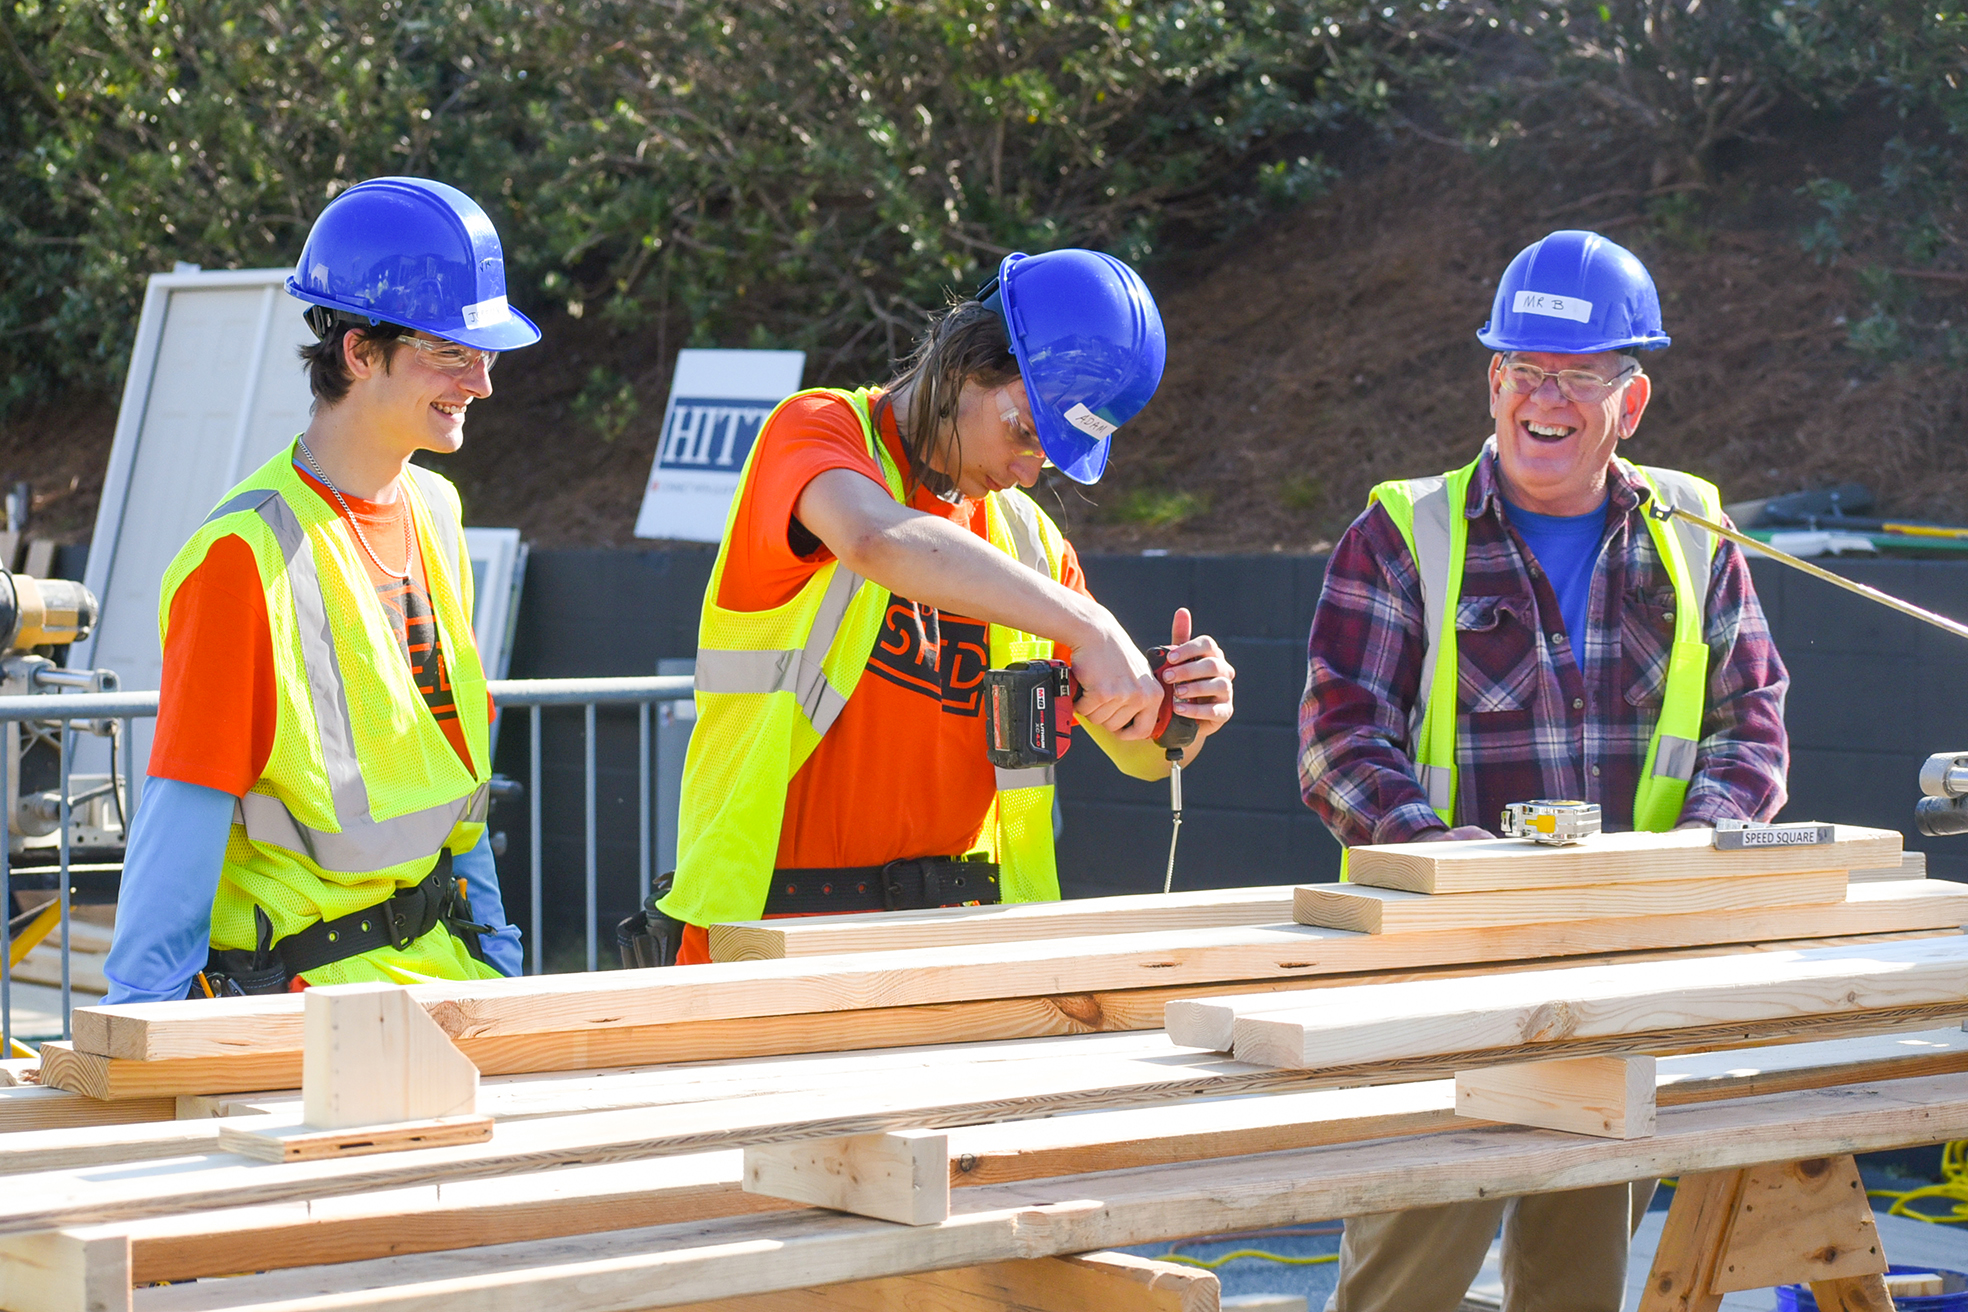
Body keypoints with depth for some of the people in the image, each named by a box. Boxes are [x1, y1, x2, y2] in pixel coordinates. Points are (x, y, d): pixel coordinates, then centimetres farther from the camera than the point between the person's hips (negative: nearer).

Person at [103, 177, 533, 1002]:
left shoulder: (435, 513, 10)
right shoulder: (249, 554, -15)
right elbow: (185, 805, -15)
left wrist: (492, 949, 20)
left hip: (437, 957, 7)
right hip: (303, 985, -7)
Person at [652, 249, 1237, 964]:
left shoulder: (1028, 538, 17)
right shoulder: (817, 430, 0)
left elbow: (1139, 753, 19)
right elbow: (881, 540, -25)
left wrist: (1181, 715, -5)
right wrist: (1088, 628, -29)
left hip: (958, 932, 6)